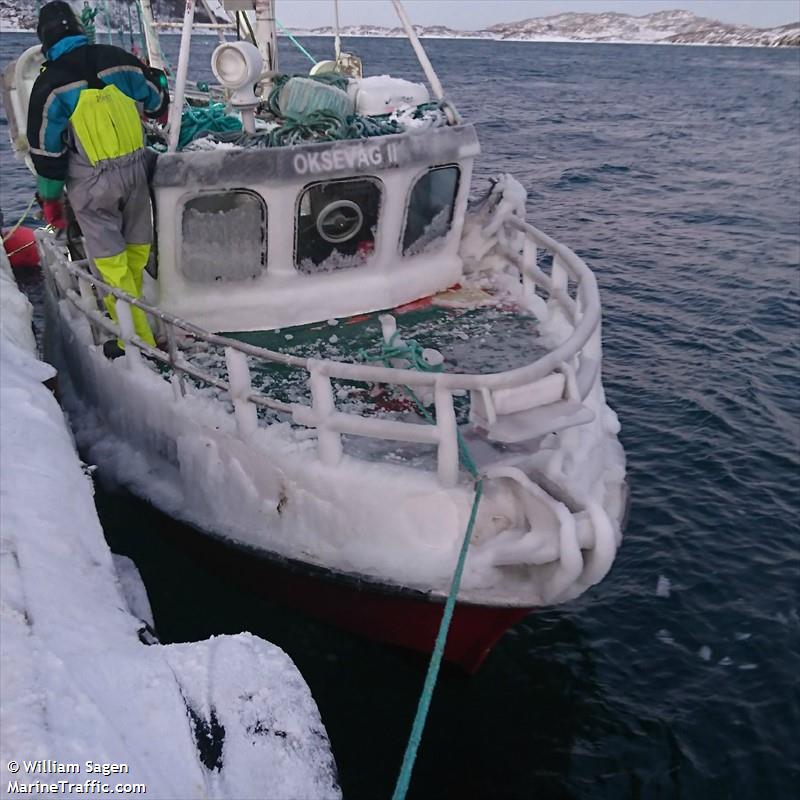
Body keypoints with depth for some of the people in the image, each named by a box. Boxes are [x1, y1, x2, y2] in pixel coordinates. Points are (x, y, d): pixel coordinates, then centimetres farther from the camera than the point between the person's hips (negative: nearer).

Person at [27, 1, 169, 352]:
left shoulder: (49, 84, -8)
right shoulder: (116, 59, 0)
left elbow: (47, 148, -5)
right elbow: (156, 100, 14)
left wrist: (50, 198, 6)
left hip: (92, 181, -4)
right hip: (134, 168, 4)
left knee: (111, 260, 0)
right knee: (136, 248, 17)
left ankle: (138, 338, 1)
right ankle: (127, 304, 37)